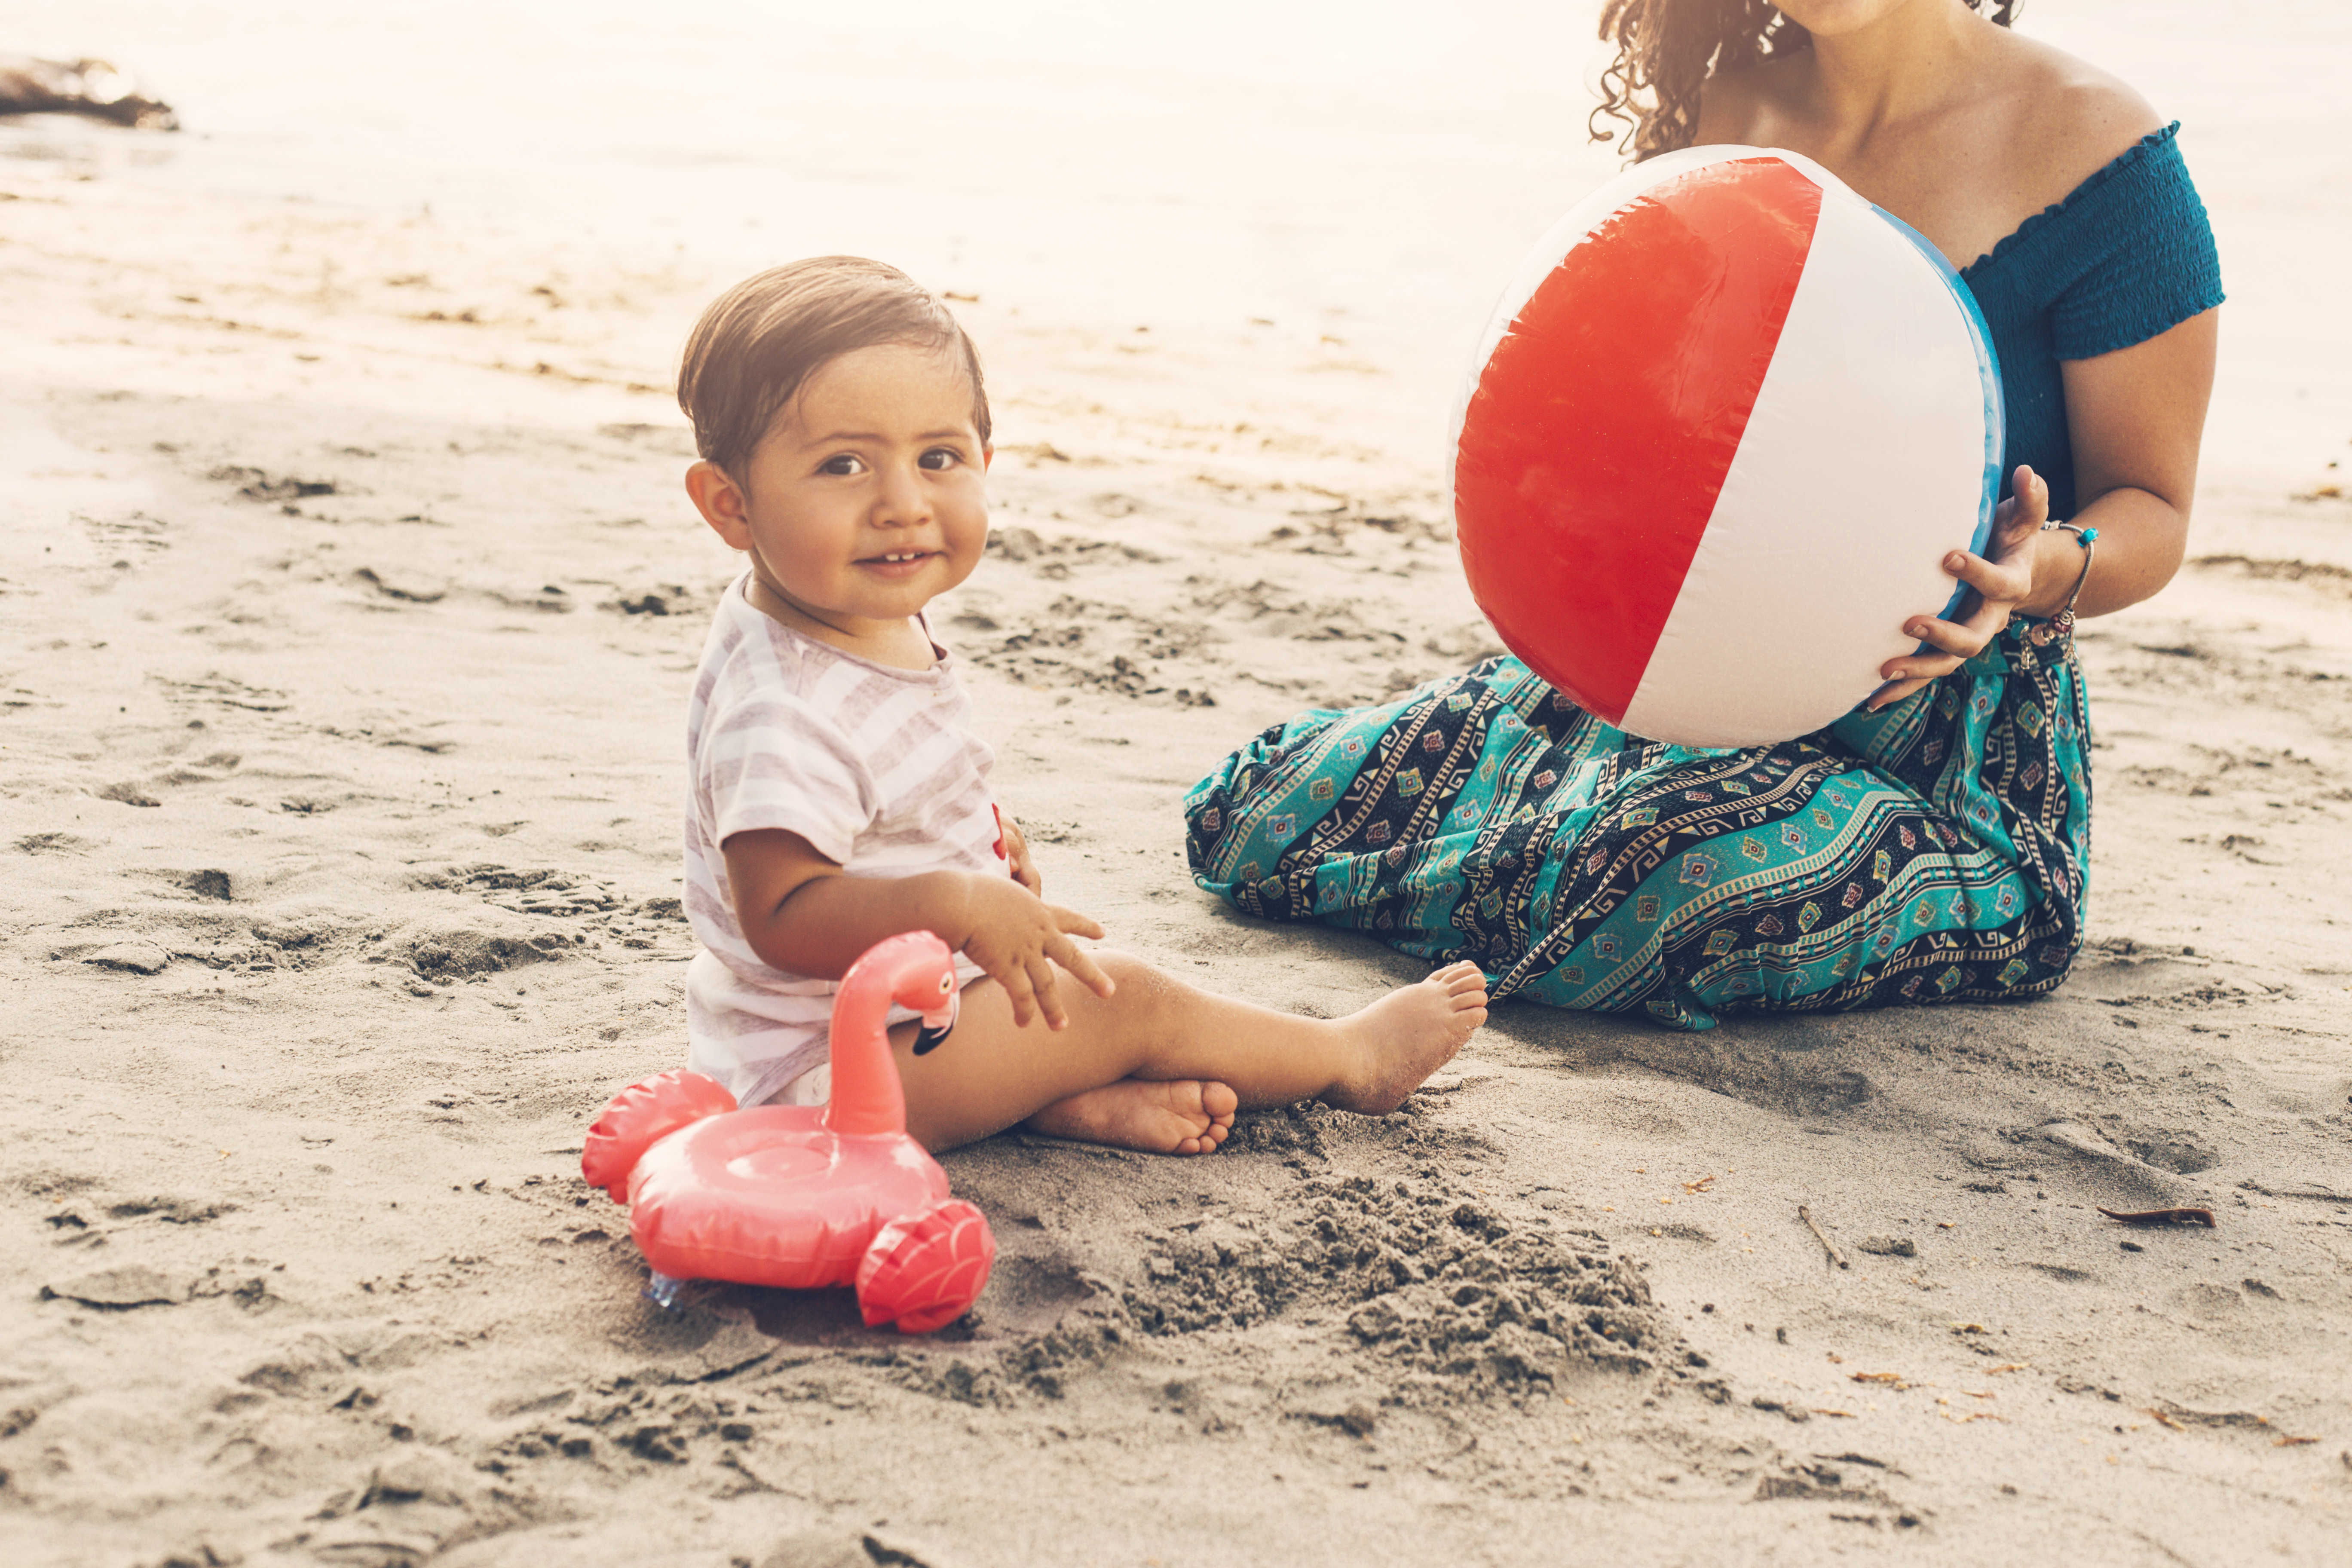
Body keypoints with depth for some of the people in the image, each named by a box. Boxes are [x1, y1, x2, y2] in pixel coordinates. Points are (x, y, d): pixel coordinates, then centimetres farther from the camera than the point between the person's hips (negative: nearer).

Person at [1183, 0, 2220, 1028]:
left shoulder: (2093, 147, -11)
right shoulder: (1723, 111, 3)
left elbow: (2151, 508, -4)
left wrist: (2048, 568, -28)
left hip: (1946, 731, -4)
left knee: (1674, 884, -37)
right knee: (1253, 814, -5)